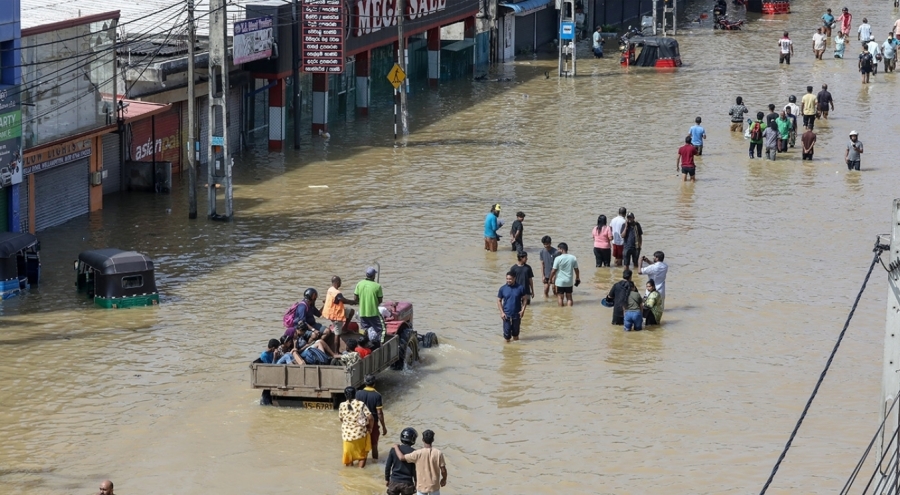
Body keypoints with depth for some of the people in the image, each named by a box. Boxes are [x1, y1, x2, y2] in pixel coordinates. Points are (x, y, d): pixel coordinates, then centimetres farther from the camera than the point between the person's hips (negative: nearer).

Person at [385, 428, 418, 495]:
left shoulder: (394, 450, -5)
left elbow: (388, 466, 0)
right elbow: (415, 470, -7)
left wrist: (386, 479, 14)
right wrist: (416, 483, 5)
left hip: (394, 482, 2)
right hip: (407, 483, -2)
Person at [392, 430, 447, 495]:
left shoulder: (418, 454, -17)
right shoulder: (438, 453, -14)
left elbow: (402, 457, -12)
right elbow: (443, 470, -8)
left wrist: (396, 447, 6)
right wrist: (444, 479, 12)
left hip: (422, 486, -1)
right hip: (434, 486, 1)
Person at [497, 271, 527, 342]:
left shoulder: (520, 288, -4)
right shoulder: (502, 289, -3)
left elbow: (524, 299, 4)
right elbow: (499, 301, 3)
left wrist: (523, 310, -9)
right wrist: (502, 312, -7)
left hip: (517, 315, 0)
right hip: (506, 315, 0)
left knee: (515, 334, 11)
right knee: (507, 334, -2)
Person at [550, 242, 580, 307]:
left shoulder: (558, 258, -14)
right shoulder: (573, 258, -2)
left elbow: (553, 271, -11)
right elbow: (576, 270, 4)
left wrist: (550, 279, 3)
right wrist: (577, 279, 18)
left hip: (560, 282, -4)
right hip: (569, 282, 4)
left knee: (560, 297, 8)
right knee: (569, 297, 14)